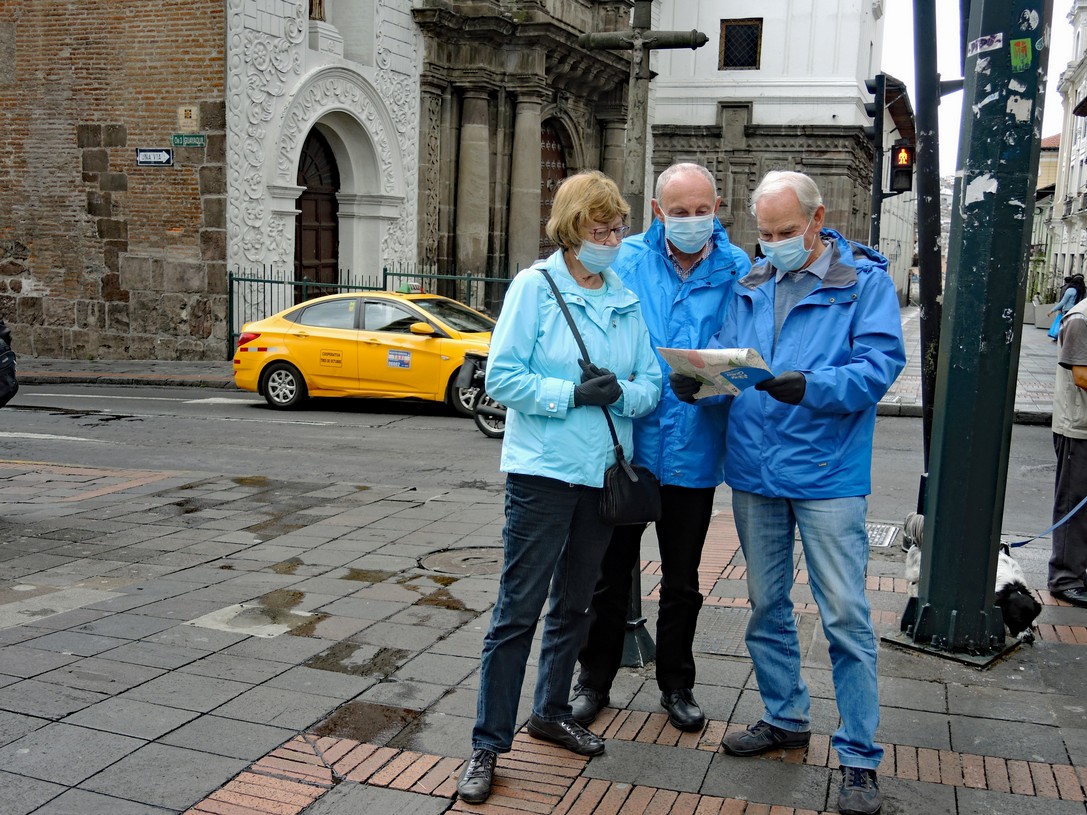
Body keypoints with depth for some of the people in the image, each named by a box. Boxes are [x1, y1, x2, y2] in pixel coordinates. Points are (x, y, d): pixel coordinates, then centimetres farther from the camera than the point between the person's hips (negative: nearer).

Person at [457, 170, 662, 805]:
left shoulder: (628, 300, 8)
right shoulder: (535, 286, -6)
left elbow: (652, 384, 6)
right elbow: (503, 376, -12)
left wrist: (620, 392, -14)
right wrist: (571, 394, -21)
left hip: (604, 471, 6)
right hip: (543, 469, -5)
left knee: (575, 605, 17)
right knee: (518, 609, -3)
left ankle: (552, 711, 36)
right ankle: (489, 745, 7)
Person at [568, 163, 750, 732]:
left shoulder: (737, 272, -2)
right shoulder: (627, 261, -3)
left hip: (693, 454, 1)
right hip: (624, 445, 0)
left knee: (682, 579, 16)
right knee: (610, 571, 13)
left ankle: (676, 684, 35)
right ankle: (594, 679, 31)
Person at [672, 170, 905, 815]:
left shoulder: (865, 279, -4)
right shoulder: (750, 286, 12)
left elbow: (882, 362, -14)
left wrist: (809, 387, -30)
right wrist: (697, 379, -12)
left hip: (828, 474, -5)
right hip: (754, 471, 6)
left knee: (846, 615, -2)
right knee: (766, 605, 16)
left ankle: (860, 756, 11)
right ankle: (786, 718, 34)